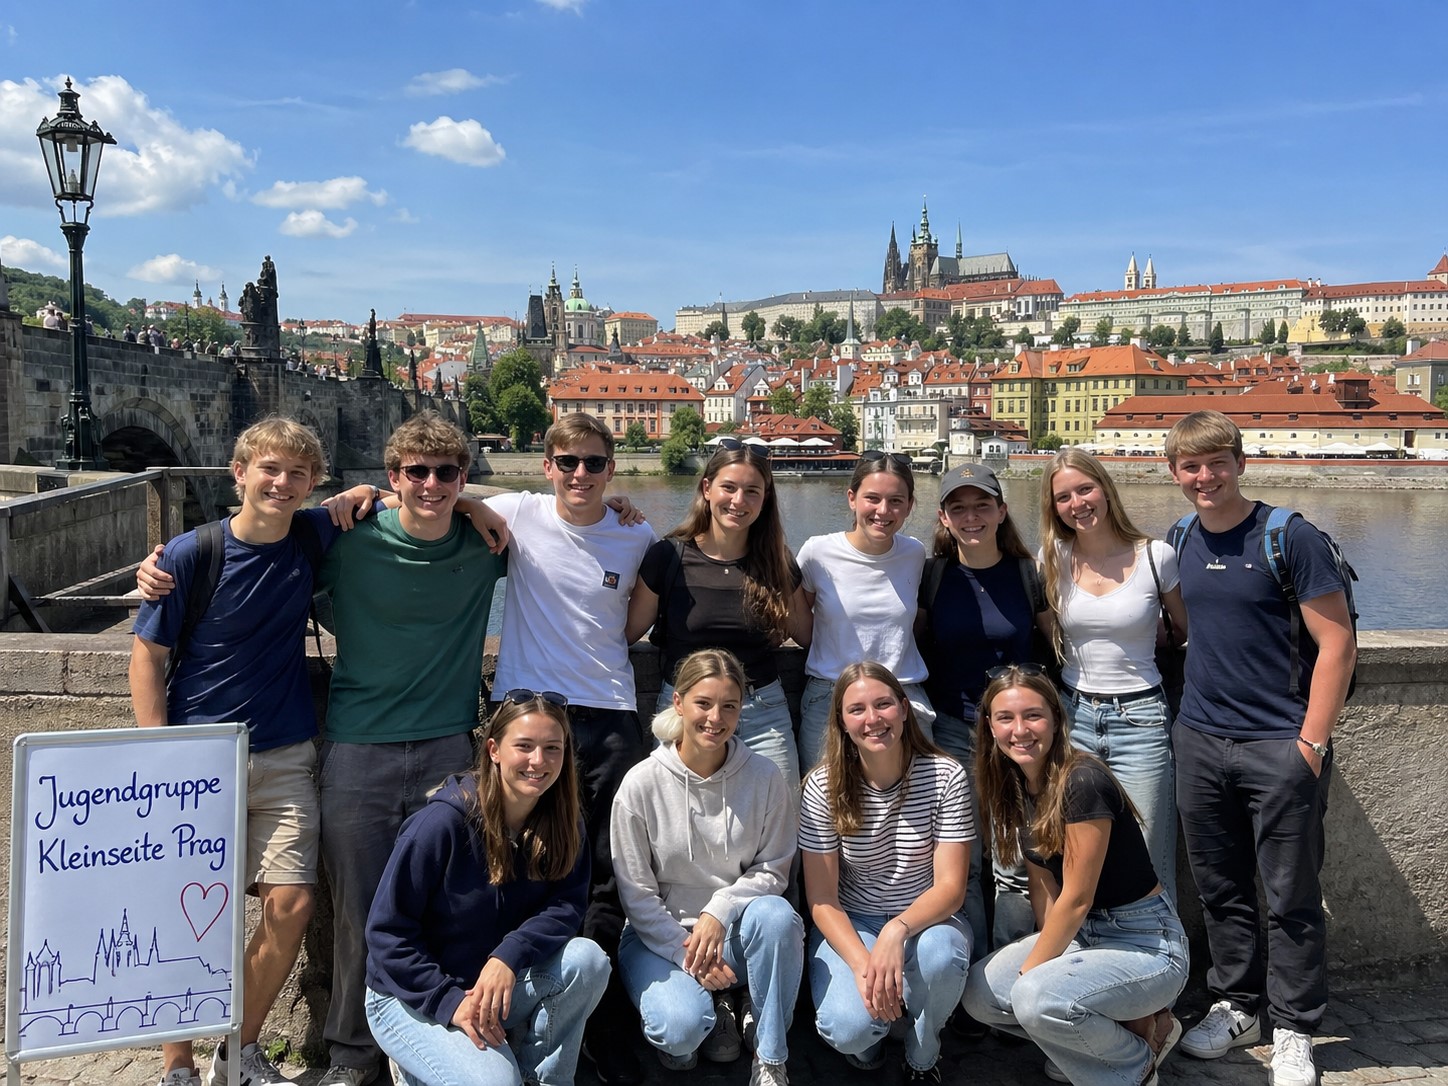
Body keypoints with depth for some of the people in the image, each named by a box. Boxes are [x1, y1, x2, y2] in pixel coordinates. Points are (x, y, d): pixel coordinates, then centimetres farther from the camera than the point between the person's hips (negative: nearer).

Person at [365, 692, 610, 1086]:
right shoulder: (442, 822, -22)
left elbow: (566, 905, -12)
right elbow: (387, 929, -17)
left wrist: (510, 956, -31)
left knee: (587, 959, -21)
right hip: (411, 996, -5)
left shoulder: (562, 825, -6)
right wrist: (449, 1000, -22)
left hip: (499, 989, 5)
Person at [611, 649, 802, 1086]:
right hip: (661, 934, -1)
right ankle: (708, 1011, 9)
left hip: (732, 930, 2)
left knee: (776, 915, -32)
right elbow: (636, 893, -6)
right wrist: (689, 957, -14)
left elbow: (773, 869, -2)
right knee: (682, 1028, -30)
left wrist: (719, 911, -20)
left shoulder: (763, 777, -7)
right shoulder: (641, 784, -11)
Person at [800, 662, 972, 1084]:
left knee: (939, 957, -36)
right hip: (849, 926, 0)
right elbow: (822, 899, -11)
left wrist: (898, 930, -35)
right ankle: (867, 1037, 12)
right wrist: (863, 964, -28)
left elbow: (950, 886, -15)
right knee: (850, 1028, -29)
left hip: (926, 918, 1)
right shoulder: (824, 786, -13)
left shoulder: (946, 776, -14)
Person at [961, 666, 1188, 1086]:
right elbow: (1043, 882, 5)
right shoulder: (1014, 784, 1)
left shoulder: (1082, 783, -24)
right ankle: (1095, 1035, 12)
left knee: (1036, 998, -30)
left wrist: (1028, 973, -13)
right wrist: (1044, 952, -8)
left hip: (1148, 945, -8)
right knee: (978, 994, -6)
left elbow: (1076, 898, -21)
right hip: (1082, 934, 8)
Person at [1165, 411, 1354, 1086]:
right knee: (1220, 887, 15)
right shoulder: (1180, 542, 6)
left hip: (1280, 748, -5)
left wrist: (1312, 742, -14)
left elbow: (1336, 643, -11)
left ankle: (1293, 1031, 21)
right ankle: (1236, 1005, 31)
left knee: (1291, 896, 6)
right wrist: (1182, 712, 12)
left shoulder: (1289, 537, -10)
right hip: (1198, 743, 5)